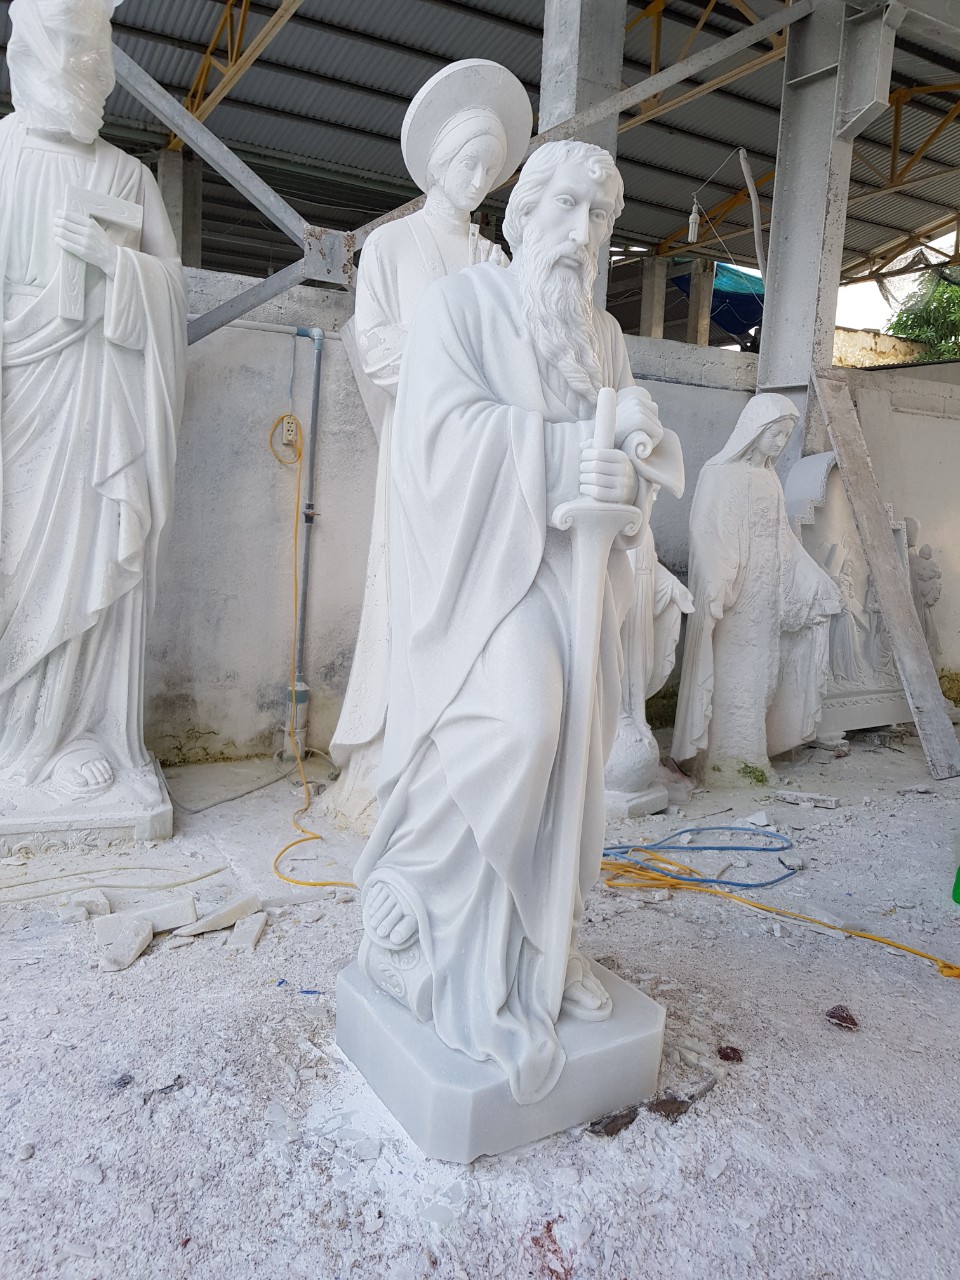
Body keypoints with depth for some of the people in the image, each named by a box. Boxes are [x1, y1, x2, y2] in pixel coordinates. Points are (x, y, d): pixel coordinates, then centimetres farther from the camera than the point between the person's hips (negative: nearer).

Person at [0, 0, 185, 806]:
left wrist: (113, 261, -6)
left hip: (104, 403, 2)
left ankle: (83, 735, 8)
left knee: (97, 563, -1)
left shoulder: (129, 177, 15)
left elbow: (172, 288, 12)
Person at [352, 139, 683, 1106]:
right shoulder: (461, 301, 3)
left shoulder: (604, 334, 21)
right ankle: (405, 889, -2)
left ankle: (539, 951, 16)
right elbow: (444, 427, -12)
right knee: (520, 723, -26)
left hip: (575, 566, 6)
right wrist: (564, 452, -21)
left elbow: (624, 447, 14)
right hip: (487, 556, -6)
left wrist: (633, 440, -11)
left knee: (563, 752, 2)